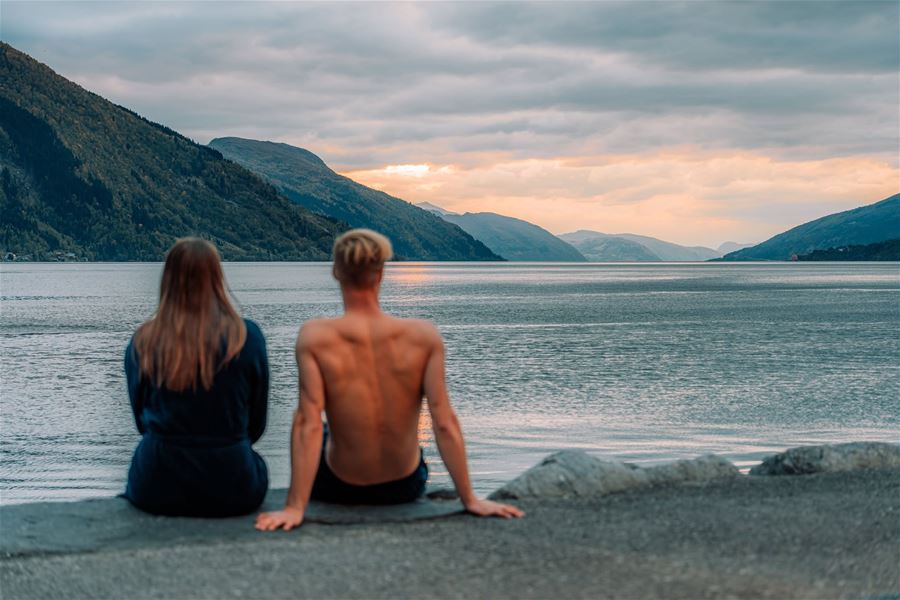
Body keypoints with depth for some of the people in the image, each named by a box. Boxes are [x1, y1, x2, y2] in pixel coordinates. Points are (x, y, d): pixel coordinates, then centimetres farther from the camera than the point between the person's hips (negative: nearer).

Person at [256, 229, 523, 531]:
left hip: (340, 489, -1)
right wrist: (469, 499, -11)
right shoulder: (424, 336, -17)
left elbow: (309, 423, -24)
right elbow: (444, 422, -17)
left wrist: (295, 507, -23)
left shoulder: (315, 337, -20)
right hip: (406, 487, 1)